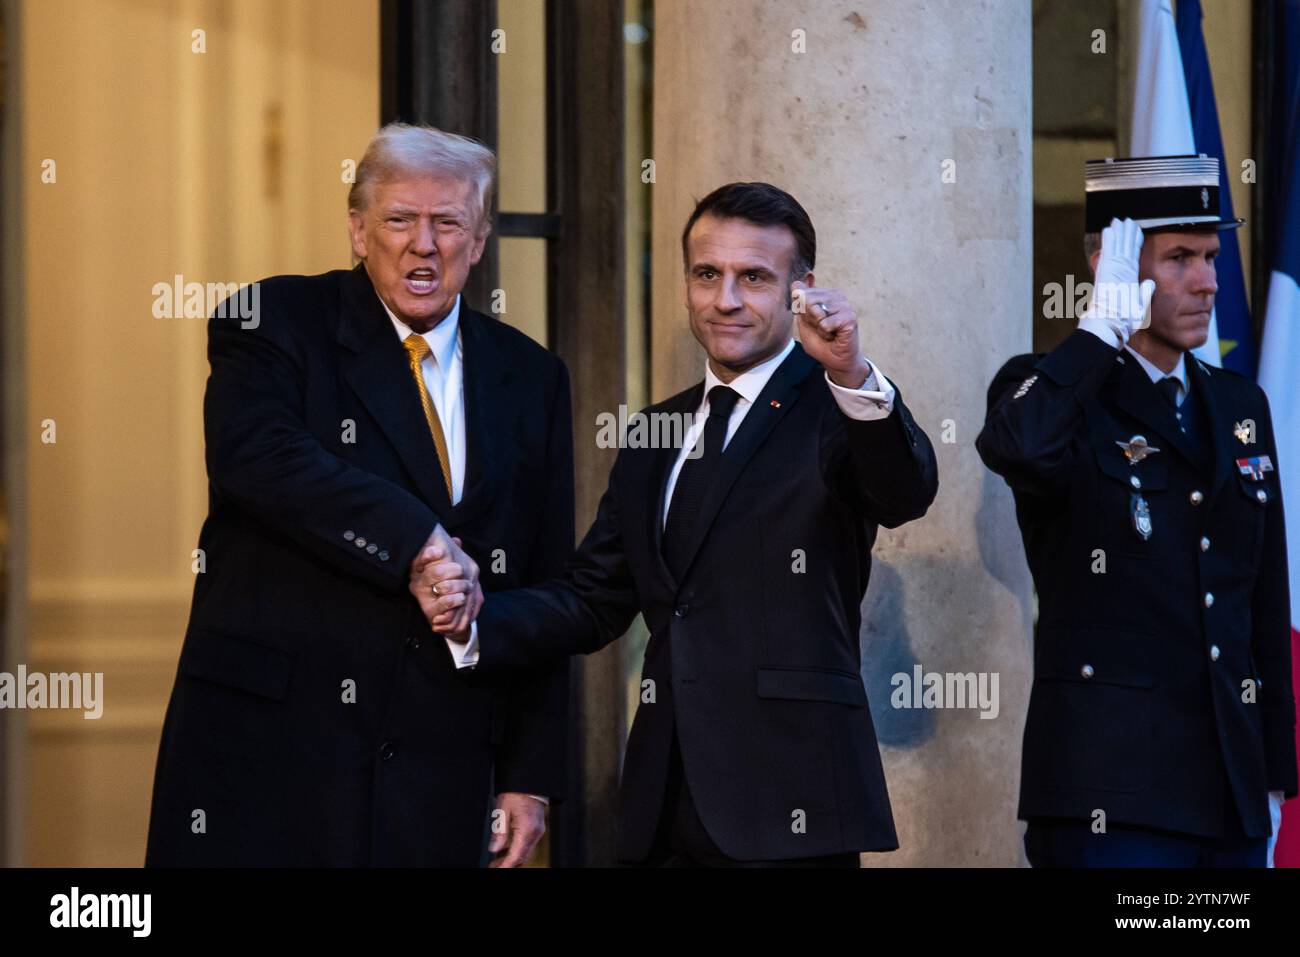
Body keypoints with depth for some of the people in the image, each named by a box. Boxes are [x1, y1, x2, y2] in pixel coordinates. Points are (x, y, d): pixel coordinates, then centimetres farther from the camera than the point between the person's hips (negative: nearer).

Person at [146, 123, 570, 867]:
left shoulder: (530, 378, 13)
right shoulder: (278, 323, 3)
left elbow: (546, 592, 13)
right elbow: (253, 453, -19)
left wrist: (532, 775, 7)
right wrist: (415, 543, -24)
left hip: (439, 759, 3)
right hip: (268, 739, -3)